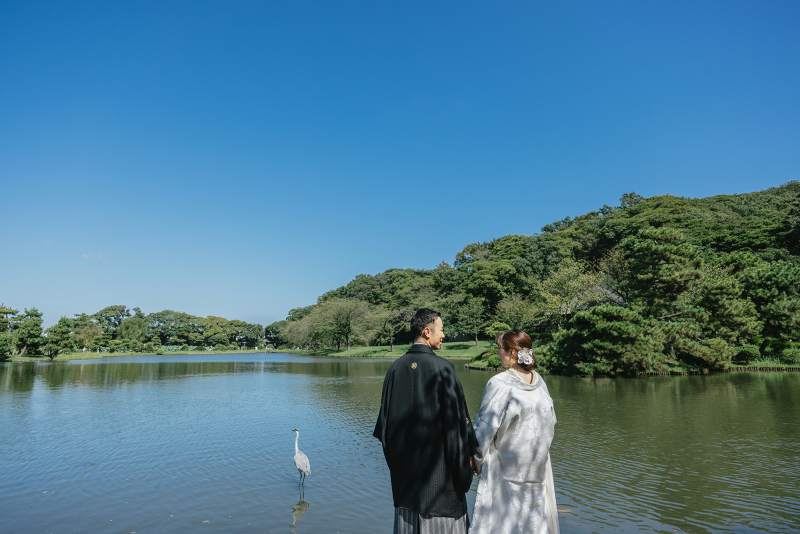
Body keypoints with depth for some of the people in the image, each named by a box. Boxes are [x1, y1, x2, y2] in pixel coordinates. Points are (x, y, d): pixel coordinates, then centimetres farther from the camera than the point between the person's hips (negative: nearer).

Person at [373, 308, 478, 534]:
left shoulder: (396, 367, -1)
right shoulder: (442, 367, -16)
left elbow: (385, 415, 6)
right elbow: (456, 414, -14)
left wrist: (393, 454, 17)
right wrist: (467, 453, -2)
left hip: (404, 458, 5)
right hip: (436, 455, -5)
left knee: (408, 514, 16)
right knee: (442, 508, 8)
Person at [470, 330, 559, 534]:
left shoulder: (499, 383, -20)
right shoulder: (539, 381, -1)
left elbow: (487, 426, -16)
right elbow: (550, 420, 8)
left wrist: (477, 459, -2)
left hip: (506, 462, -6)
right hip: (538, 463, 6)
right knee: (535, 509, 19)